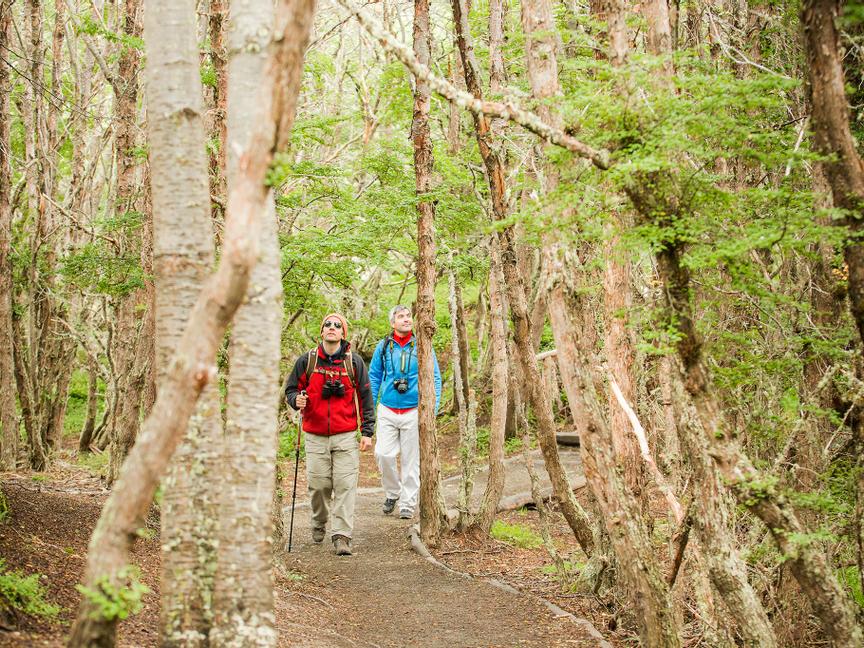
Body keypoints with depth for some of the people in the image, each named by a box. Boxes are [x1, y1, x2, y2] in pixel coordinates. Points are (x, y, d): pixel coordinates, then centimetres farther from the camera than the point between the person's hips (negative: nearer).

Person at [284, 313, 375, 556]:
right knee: (318, 485, 4)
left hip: (346, 436, -1)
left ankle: (342, 537, -6)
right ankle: (318, 525, 31)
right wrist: (296, 400, -11)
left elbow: (366, 398, 7)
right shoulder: (307, 361, 4)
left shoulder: (354, 362, 3)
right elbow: (290, 388, 13)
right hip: (316, 437, 1)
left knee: (345, 486, -8)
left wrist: (367, 432, 2)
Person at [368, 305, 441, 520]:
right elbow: (373, 378, 12)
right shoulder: (383, 347, 3)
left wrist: (432, 409, -6)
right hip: (387, 411, 1)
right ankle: (392, 492, 15)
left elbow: (435, 379, 2)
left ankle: (408, 504, 14)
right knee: (383, 454, -9)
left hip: (413, 412, -1)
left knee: (411, 460, 4)